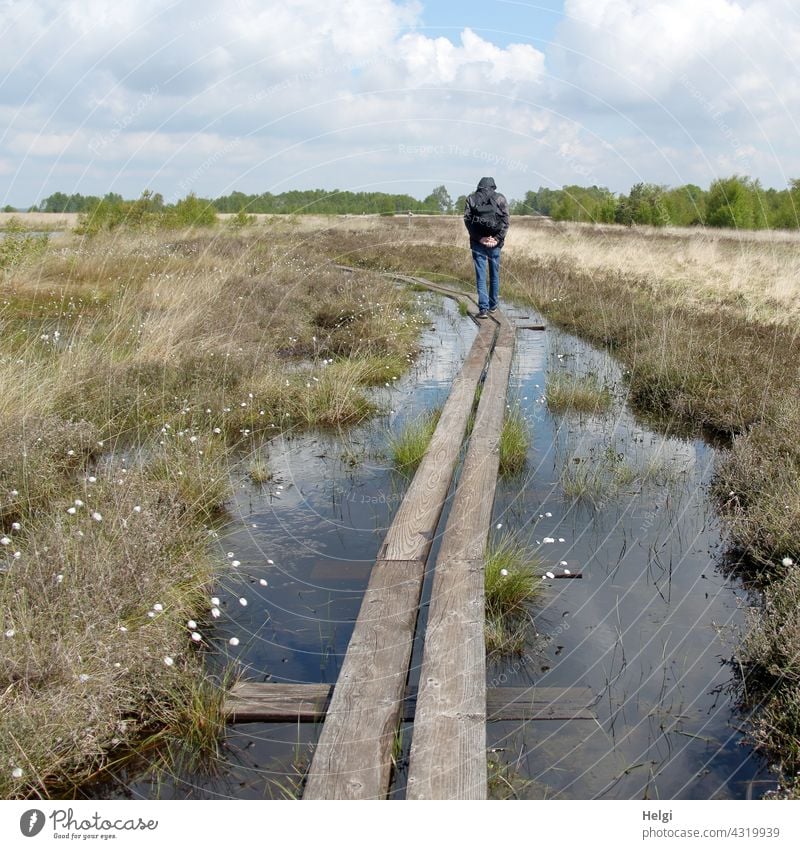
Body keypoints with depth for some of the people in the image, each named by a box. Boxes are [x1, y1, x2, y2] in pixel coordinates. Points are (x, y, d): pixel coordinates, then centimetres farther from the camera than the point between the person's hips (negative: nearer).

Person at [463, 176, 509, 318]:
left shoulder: (471, 199, 5)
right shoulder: (500, 199, 5)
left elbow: (467, 220, -4)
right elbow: (505, 221, -4)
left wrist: (479, 238, -9)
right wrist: (497, 239, -8)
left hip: (477, 242, -1)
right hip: (495, 242, 1)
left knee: (480, 276, 0)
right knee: (494, 274, 14)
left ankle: (483, 308, -8)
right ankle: (493, 305, 24)